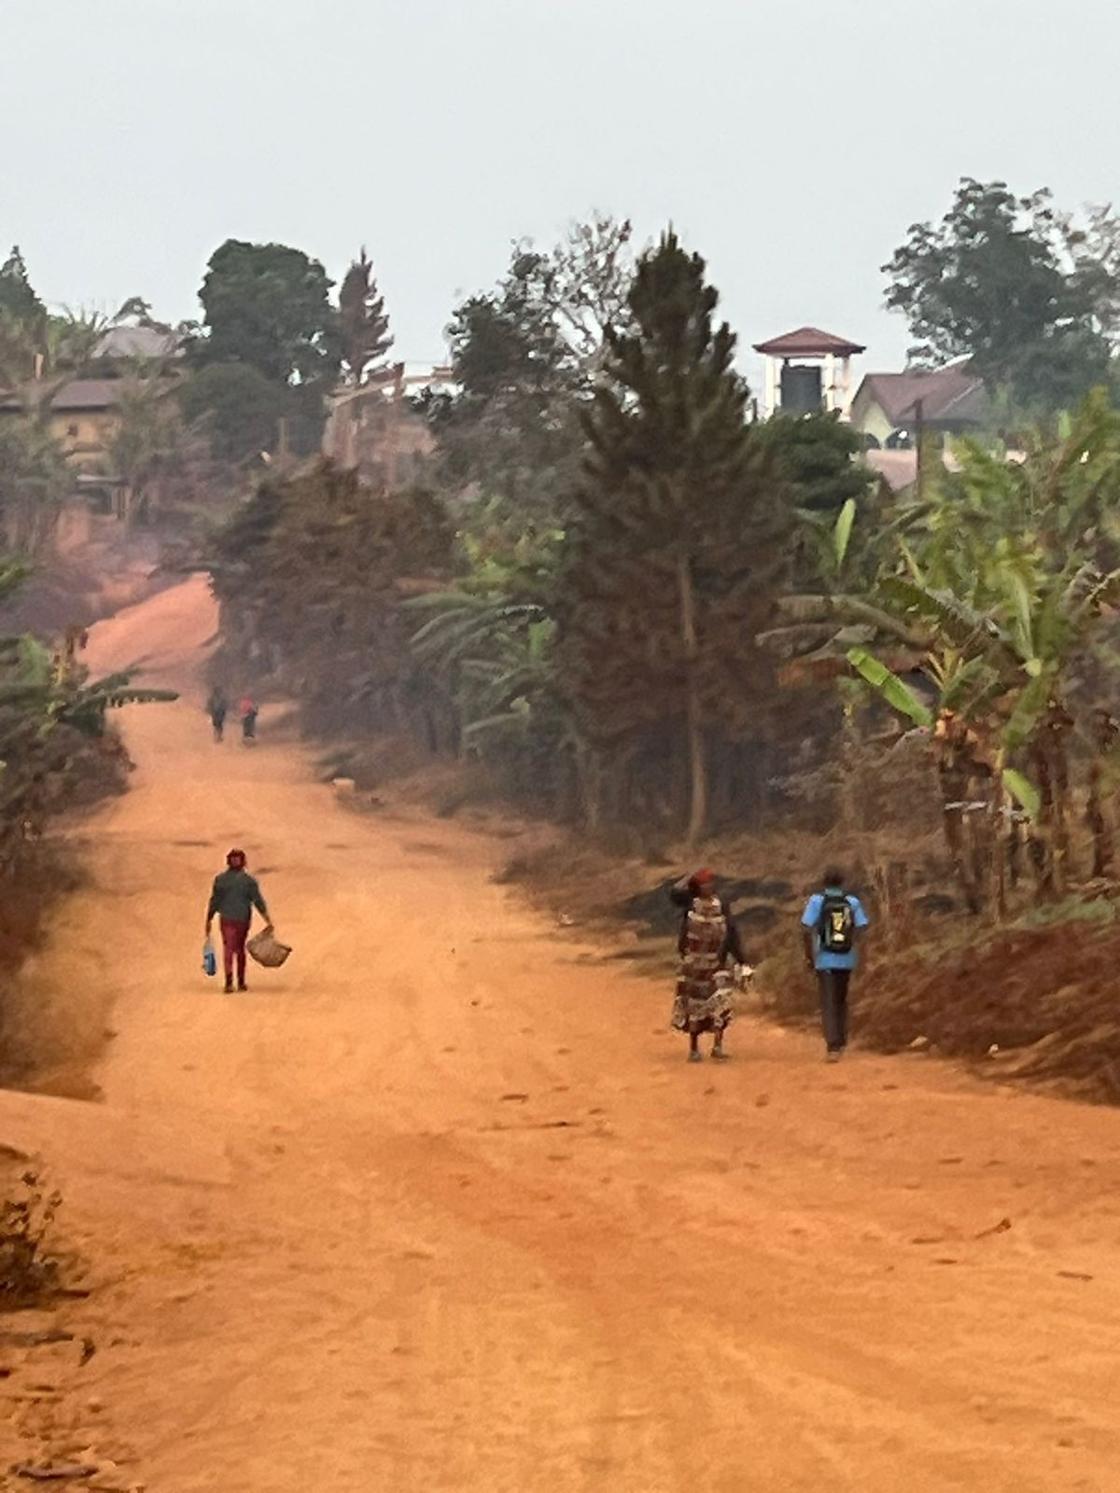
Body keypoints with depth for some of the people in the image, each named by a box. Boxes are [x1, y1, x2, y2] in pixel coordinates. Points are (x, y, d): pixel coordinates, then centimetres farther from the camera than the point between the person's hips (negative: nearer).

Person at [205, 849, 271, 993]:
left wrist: (209, 920, 7)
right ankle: (241, 982, 20)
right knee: (240, 949, 15)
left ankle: (229, 980, -19)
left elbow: (214, 901, -1)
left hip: (226, 919, -1)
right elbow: (258, 901, -7)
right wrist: (267, 920, -5)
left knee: (228, 949, -1)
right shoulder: (249, 880, -4)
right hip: (243, 919, 1)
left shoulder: (220, 879, -2)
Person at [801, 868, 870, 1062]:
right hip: (846, 959, 2)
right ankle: (841, 1042, 23)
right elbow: (862, 929, -4)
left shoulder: (817, 900, -5)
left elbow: (807, 930, -11)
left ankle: (833, 1046, -14)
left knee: (829, 1003, -1)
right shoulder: (853, 901, 1)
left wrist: (809, 955, 0)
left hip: (825, 959, -2)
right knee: (841, 1001, 20)